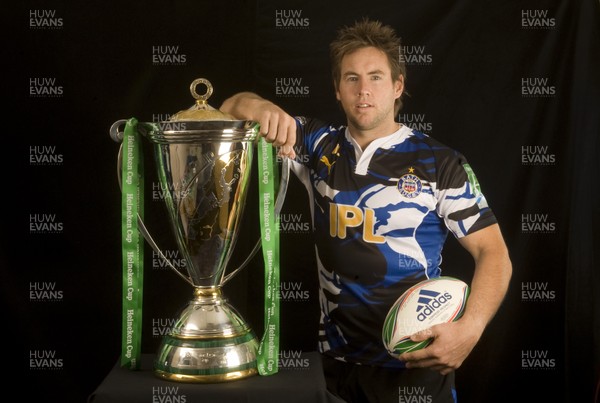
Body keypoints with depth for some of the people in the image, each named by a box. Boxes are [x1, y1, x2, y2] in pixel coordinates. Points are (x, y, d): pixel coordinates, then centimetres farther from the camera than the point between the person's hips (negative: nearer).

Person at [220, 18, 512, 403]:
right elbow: (233, 109, 5)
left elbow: (493, 252, -6)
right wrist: (263, 108, -20)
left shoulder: (439, 163, -6)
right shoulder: (320, 146, 3)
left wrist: (470, 329, -23)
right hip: (336, 358, 4)